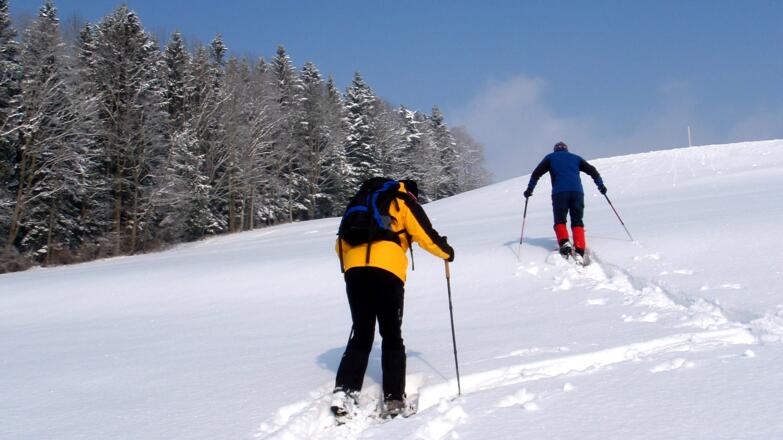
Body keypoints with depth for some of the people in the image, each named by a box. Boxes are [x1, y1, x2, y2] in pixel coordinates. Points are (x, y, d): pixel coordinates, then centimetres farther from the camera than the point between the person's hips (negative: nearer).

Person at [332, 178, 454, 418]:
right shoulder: (404, 201, 16)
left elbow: (341, 243, 25)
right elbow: (425, 236, 6)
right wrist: (446, 252, 22)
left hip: (354, 269, 4)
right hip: (387, 271, -4)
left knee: (361, 336, 11)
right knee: (392, 337, 7)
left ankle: (344, 391, -3)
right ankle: (393, 398, 2)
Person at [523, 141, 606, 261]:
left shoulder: (550, 157, 21)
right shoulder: (575, 158, 26)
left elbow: (537, 173, 12)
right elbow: (592, 170, 23)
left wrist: (530, 188, 17)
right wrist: (601, 185, 30)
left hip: (559, 192, -2)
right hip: (577, 191, 2)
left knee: (560, 221, 9)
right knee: (577, 222, 5)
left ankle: (564, 242, -19)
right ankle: (579, 251, -14)